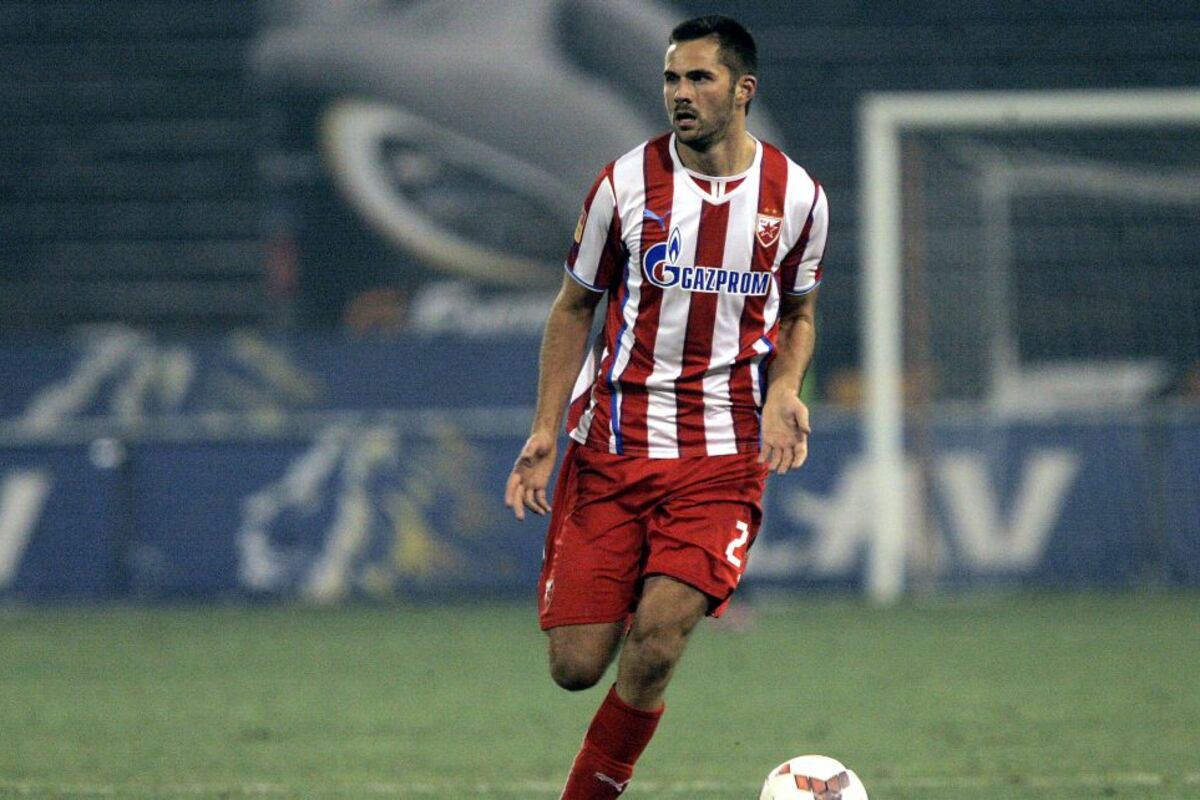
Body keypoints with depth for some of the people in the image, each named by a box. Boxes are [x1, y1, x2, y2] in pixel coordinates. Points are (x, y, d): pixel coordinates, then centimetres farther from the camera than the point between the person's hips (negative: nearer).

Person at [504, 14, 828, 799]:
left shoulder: (796, 197, 1)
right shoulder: (627, 183, -2)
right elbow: (574, 307, 9)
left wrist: (784, 391, -4)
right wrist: (545, 434, 1)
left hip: (724, 457, 0)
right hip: (611, 445, 0)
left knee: (655, 645, -19)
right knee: (576, 665, -4)